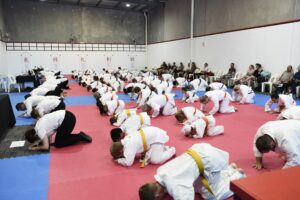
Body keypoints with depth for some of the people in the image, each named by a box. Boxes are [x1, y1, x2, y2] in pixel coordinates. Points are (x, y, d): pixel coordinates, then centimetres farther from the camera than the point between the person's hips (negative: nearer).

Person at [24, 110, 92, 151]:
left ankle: (80, 137, 1)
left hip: (67, 120, -9)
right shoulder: (39, 126, 16)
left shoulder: (39, 130, -8)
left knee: (58, 144, 4)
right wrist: (37, 143, 13)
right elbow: (49, 140, 25)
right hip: (66, 116, 9)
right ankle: (80, 136, 12)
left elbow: (46, 147, -9)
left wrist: (35, 148, 5)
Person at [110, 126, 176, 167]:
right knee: (147, 157, 11)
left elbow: (128, 162, -26)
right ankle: (164, 148, 24)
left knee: (155, 160, -14)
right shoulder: (124, 141, 1)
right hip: (152, 133, 9)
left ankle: (172, 150, 7)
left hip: (157, 137, -9)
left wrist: (117, 160, -9)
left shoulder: (129, 145, -27)